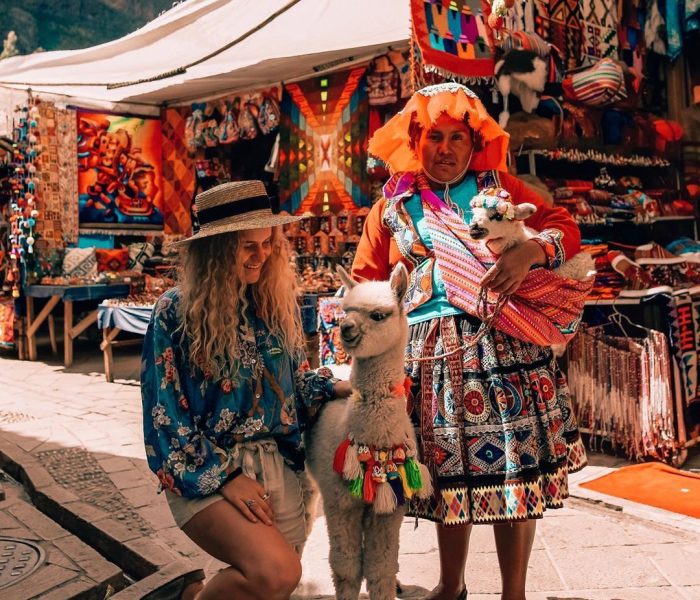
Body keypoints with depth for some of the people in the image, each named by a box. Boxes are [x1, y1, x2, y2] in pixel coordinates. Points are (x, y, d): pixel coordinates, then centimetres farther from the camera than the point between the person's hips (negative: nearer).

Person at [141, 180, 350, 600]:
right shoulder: (176, 312, -10)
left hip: (279, 465, 6)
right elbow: (166, 415, -10)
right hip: (207, 473, -5)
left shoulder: (275, 301, 4)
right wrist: (224, 477, -15)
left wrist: (332, 387, -6)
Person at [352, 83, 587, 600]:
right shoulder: (393, 204, 12)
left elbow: (565, 228, 4)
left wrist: (530, 252, -17)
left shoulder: (499, 186, 11)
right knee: (448, 470, 9)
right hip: (431, 353, 1)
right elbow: (365, 283, 12)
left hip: (503, 345, 0)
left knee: (514, 467, 1)